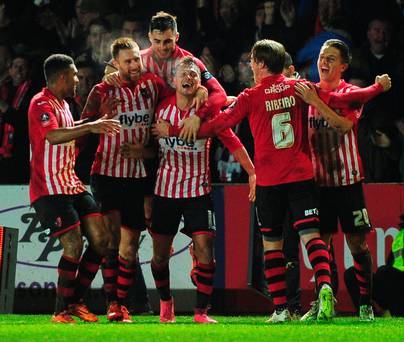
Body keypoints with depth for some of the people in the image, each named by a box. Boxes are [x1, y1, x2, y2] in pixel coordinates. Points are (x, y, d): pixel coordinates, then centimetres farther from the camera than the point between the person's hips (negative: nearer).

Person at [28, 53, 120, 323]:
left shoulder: (62, 103, 17)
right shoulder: (42, 104, -13)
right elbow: (53, 136, -32)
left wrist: (97, 123, 39)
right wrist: (90, 127, -34)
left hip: (72, 184, 10)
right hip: (50, 188, -10)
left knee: (101, 238, 3)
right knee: (74, 246, -16)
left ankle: (76, 301, 13)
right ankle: (62, 311, -3)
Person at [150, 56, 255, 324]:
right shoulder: (162, 108, -2)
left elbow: (232, 142, -1)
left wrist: (252, 172, -3)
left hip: (198, 190, -1)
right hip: (165, 189, 2)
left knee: (204, 249, -13)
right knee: (160, 253, 7)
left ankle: (201, 311, -3)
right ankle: (166, 302, 32)